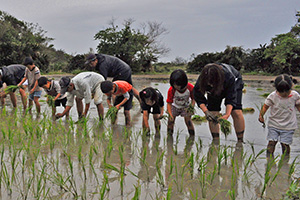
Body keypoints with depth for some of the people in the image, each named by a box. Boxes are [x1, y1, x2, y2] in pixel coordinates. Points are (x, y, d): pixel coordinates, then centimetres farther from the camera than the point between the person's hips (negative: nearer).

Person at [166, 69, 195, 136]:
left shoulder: (190, 88, -30)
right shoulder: (171, 90, -33)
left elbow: (193, 99, -12)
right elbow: (169, 103, -28)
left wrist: (192, 107, -30)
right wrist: (170, 115, -39)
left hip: (186, 106, 0)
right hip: (175, 106, 0)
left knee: (187, 119, -12)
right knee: (171, 120, -7)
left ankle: (192, 135, 2)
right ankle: (169, 134, 13)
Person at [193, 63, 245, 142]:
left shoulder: (229, 77, -43)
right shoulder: (200, 81, -35)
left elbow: (231, 98, -35)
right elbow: (199, 98, -22)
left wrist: (227, 114, -46)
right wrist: (206, 112, -36)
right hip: (214, 91, 3)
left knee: (237, 113, -18)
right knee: (212, 113, -11)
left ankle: (240, 141, -6)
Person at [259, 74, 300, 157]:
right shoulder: (272, 96, -10)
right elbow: (265, 106, -1)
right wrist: (261, 115, -12)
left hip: (288, 125, 0)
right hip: (274, 124, 0)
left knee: (285, 144, -2)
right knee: (271, 142, -4)